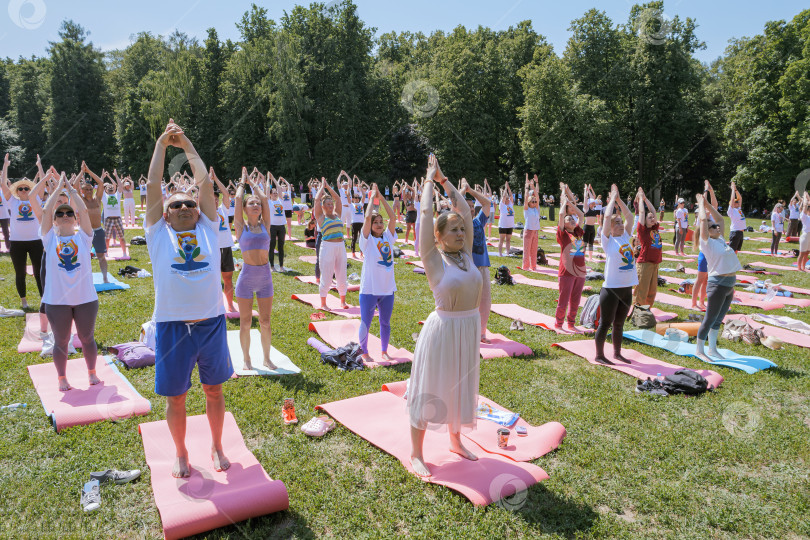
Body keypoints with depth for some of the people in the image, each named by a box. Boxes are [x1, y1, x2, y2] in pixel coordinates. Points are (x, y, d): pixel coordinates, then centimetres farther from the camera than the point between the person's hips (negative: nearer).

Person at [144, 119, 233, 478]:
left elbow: (206, 183, 5)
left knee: (214, 390, 15)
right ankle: (181, 454, 34)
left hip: (212, 323, 1)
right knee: (175, 397, 11)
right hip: (172, 327, -1)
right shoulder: (158, 234, 5)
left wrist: (186, 144, 12)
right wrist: (162, 143, 8)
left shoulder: (207, 230, 7)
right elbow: (152, 186, 2)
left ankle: (217, 446, 36)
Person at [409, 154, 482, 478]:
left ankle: (455, 441, 39)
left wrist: (444, 180, 11)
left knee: (460, 387, 20)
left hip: (469, 328, 6)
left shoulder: (466, 254, 3)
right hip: (443, 328, -6)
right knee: (429, 391, 5)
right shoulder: (434, 259, -11)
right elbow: (426, 214, -15)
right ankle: (416, 453, 19)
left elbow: (465, 210, 7)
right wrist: (431, 178, -3)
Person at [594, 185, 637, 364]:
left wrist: (619, 199, 9)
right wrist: (613, 198, -3)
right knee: (605, 323, 1)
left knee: (619, 324, 16)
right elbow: (607, 216, -15)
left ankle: (617, 353, 28)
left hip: (627, 288, 6)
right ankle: (599, 355, 11)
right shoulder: (608, 240, -6)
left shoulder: (625, 237, 11)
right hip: (611, 288, -6)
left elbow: (630, 216, 12)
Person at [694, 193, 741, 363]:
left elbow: (720, 219, 19)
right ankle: (700, 350, 10)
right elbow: (703, 220, -14)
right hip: (718, 284, -8)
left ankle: (712, 349, 26)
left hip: (729, 285, 8)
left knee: (718, 320, 15)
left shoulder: (720, 240, 13)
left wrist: (707, 204, 17)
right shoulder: (707, 242, -7)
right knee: (709, 320, -1)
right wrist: (701, 204, 0)